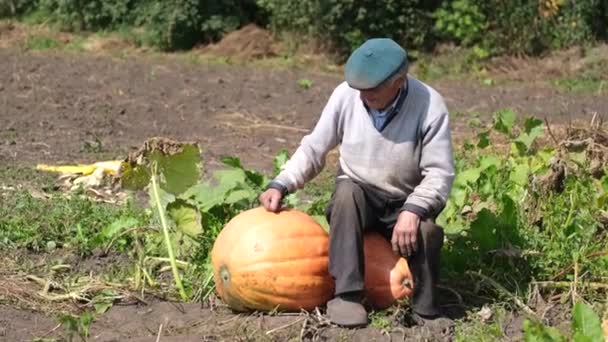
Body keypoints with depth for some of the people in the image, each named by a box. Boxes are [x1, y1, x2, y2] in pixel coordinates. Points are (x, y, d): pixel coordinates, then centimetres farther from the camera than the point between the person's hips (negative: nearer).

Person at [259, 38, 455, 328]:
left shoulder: (429, 106, -19)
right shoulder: (345, 95, -14)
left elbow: (440, 173, -19)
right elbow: (313, 149, -3)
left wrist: (413, 210, -36)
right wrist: (280, 185, -16)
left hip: (403, 204, -1)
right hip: (356, 198, 1)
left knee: (425, 229, -33)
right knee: (347, 191, -33)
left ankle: (427, 309, -9)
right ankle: (348, 294, -30)